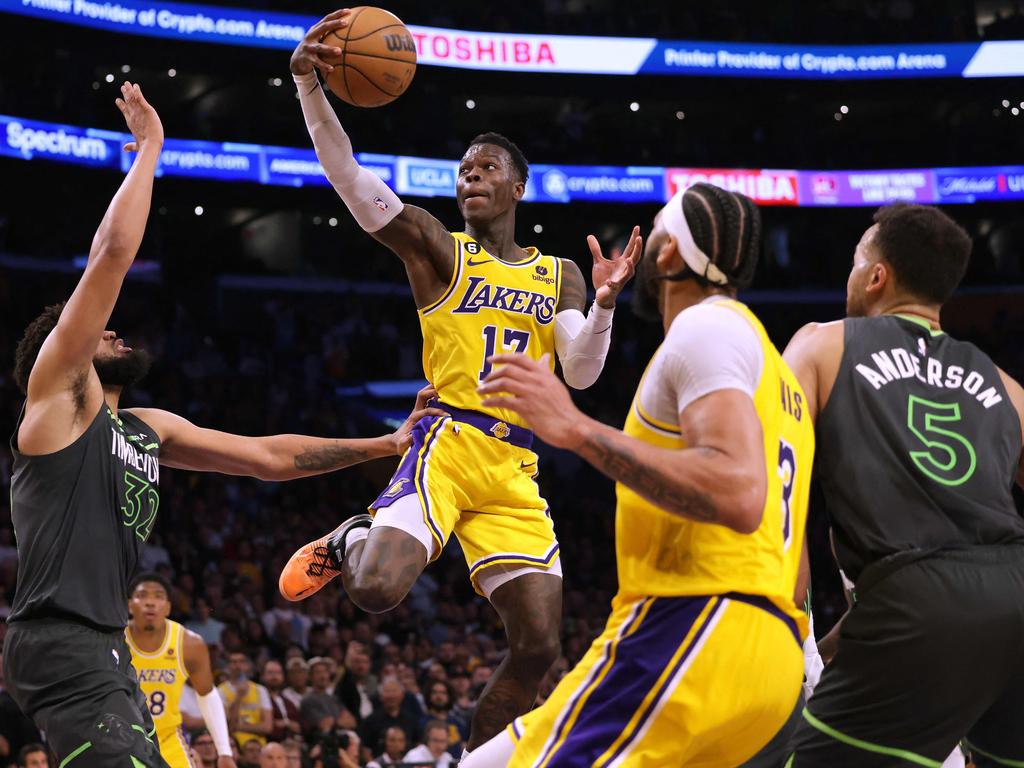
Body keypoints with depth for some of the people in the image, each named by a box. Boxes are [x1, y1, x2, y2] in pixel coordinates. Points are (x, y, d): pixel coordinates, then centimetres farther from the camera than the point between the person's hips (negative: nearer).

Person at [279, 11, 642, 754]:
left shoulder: (559, 274, 18)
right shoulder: (435, 246, 5)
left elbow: (581, 372, 6)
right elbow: (349, 177, -11)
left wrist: (605, 304, -12)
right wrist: (310, 86, -26)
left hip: (516, 469, 4)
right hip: (448, 443, -4)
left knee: (539, 644, -5)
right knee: (378, 587, -28)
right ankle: (347, 543, 10)